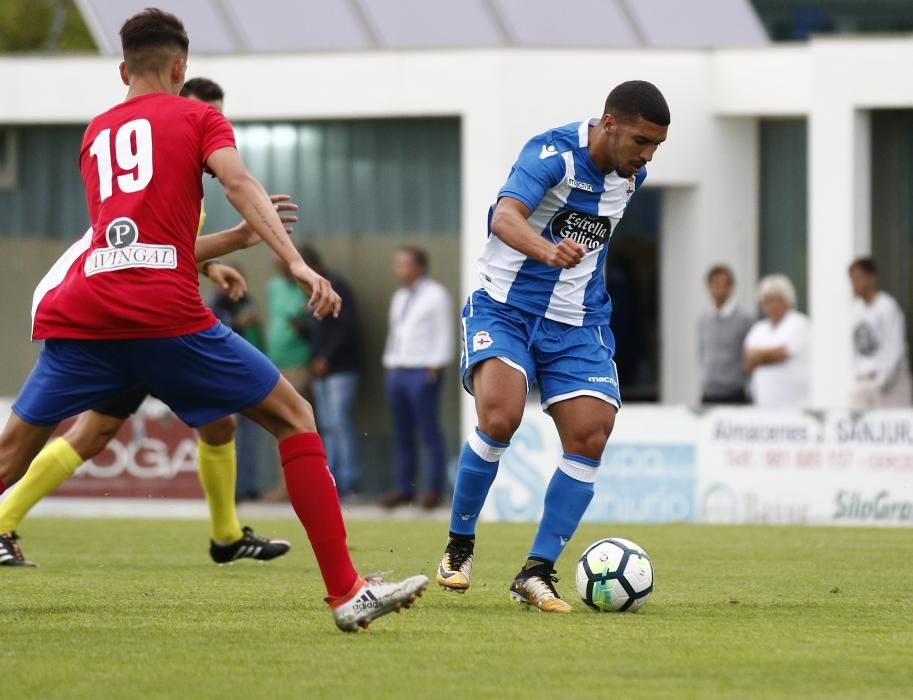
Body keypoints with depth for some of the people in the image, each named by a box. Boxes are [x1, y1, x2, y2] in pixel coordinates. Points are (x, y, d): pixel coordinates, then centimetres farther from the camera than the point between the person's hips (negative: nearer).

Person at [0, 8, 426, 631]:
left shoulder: (96, 133, 27)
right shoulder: (198, 118, 14)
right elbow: (237, 182, -6)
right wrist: (295, 261, -16)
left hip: (75, 311, 4)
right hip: (164, 312, -4)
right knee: (294, 417, 6)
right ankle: (346, 591, 0)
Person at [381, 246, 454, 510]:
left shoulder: (436, 295, -2)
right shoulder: (399, 297, 20)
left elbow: (444, 336, -6)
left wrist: (435, 369, -13)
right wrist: (389, 367, 14)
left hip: (423, 372, -7)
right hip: (396, 370, 7)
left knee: (429, 432, -7)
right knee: (402, 434, 5)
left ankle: (434, 490, -6)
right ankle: (404, 488, 7)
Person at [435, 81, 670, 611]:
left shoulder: (631, 174, 2)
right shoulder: (554, 153, -19)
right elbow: (506, 217, -37)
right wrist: (547, 250, -55)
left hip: (577, 326, 6)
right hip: (506, 308, -6)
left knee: (591, 437, -12)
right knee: (500, 419, -27)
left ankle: (537, 573, -4)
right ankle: (459, 546, -5)